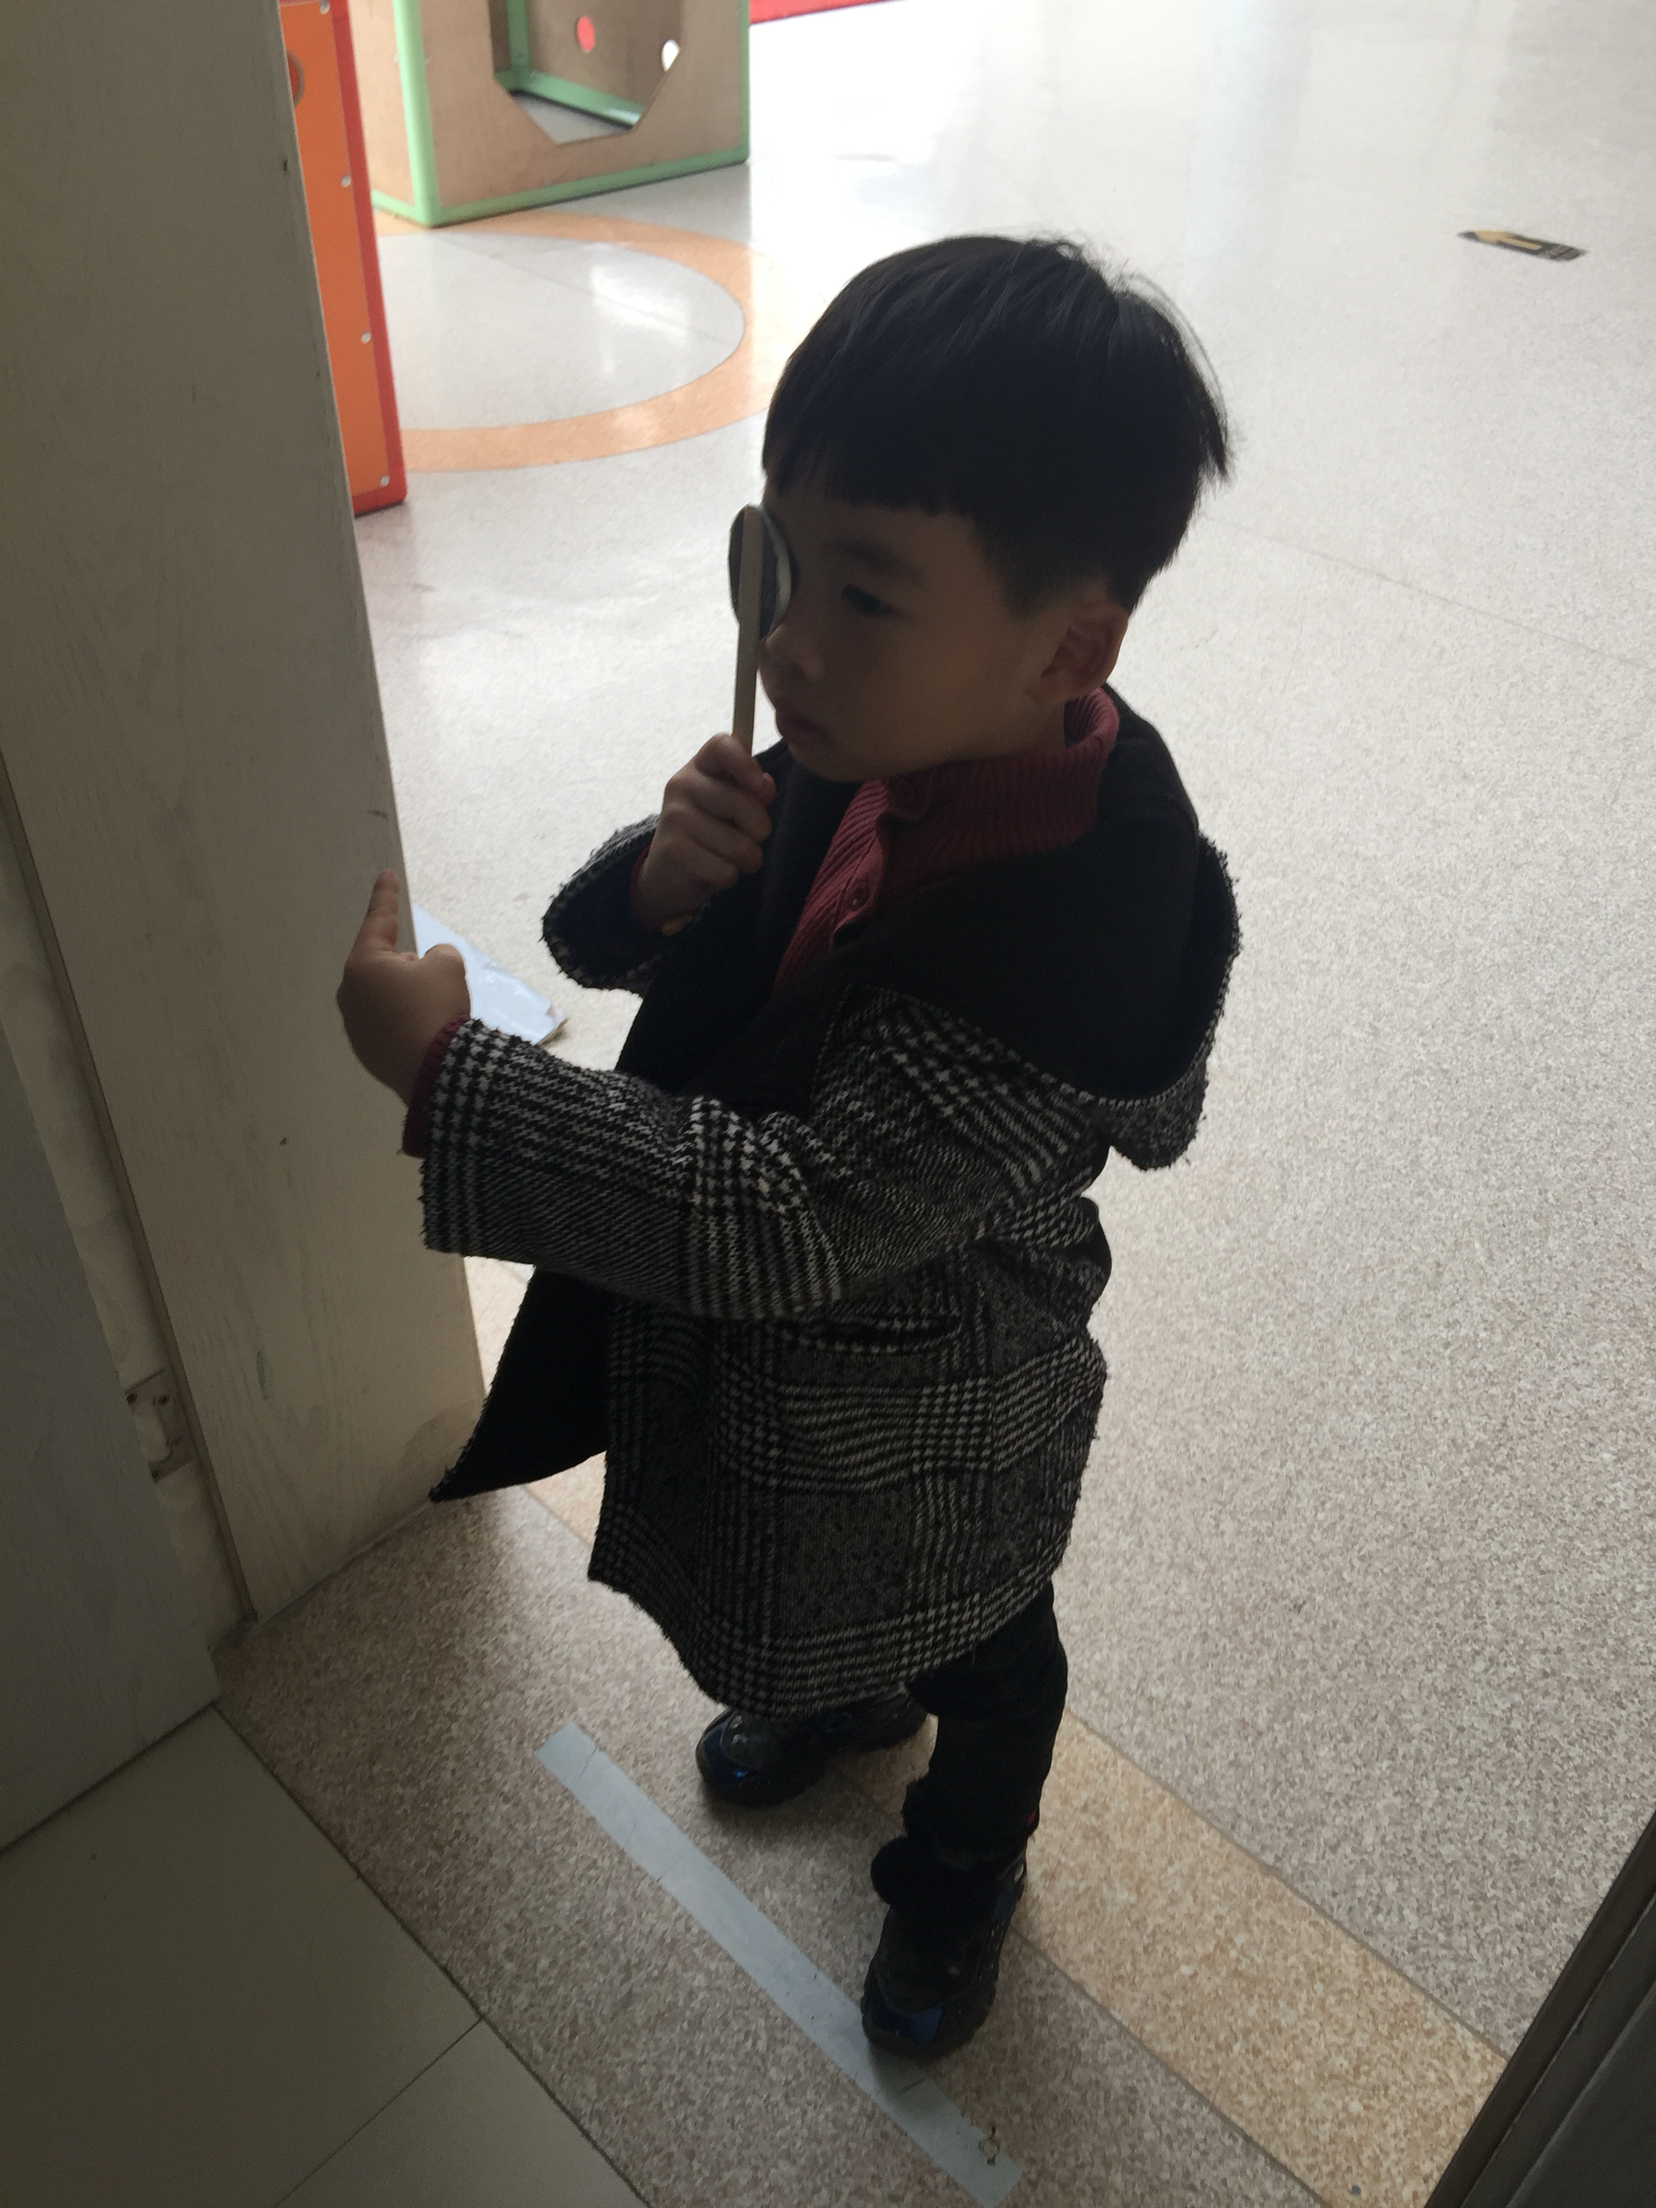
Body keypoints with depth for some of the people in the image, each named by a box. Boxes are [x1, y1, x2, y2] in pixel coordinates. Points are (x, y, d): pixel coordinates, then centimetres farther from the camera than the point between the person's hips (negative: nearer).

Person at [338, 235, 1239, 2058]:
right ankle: (847, 1693, 70)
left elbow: (793, 1214, -38)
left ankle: (967, 1864, 60)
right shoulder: (890, 736, -18)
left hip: (931, 1424, -6)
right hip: (781, 1354, 6)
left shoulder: (1069, 924, -40)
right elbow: (620, 943, -5)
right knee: (818, 1595, 36)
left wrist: (448, 1072, -36)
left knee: (979, 1640, 28)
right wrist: (665, 880, -29)